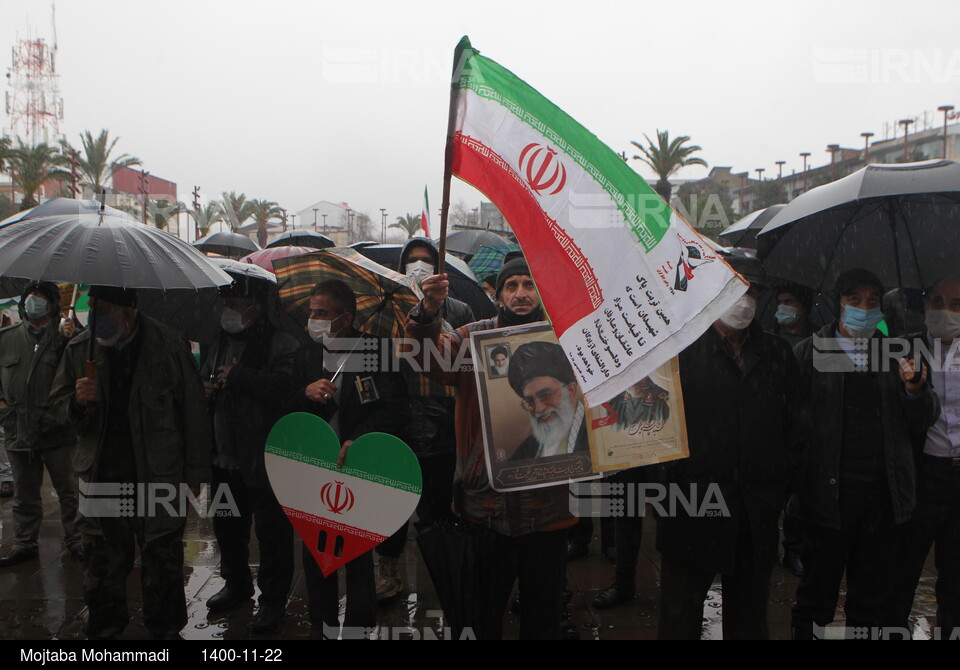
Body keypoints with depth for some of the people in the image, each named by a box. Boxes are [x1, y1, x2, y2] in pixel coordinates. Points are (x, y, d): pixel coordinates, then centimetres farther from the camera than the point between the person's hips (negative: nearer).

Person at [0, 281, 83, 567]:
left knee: (69, 490, 4)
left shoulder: (65, 337, -1)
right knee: (25, 494, 15)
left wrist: (69, 341, -27)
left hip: (58, 429, -4)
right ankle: (24, 544, 28)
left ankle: (75, 541, 17)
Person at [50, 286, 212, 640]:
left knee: (162, 561, 7)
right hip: (101, 475, 3)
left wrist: (195, 473, -2)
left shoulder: (170, 347, -8)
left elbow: (194, 412, -4)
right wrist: (77, 401, -10)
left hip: (159, 477, -3)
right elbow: (58, 402, 16)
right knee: (103, 561, 12)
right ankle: (104, 626, 34)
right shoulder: (79, 348, 4)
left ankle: (165, 627, 27)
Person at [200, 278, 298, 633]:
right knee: (227, 525, 22)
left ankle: (273, 598, 19)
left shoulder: (281, 345, -13)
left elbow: (284, 385, -30)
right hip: (224, 456, 8)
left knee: (272, 531, 3)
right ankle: (236, 583, 42)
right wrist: (205, 388, 1)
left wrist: (238, 376, -22)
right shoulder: (220, 343, 12)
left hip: (265, 459, -8)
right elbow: (204, 380, 25)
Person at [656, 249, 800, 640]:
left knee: (749, 617, 17)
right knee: (680, 620, 6)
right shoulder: (682, 348, -3)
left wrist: (777, 486, 6)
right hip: (692, 505, -4)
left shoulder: (777, 354, 11)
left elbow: (789, 426, 13)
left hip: (757, 513, 4)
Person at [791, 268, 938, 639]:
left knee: (875, 596, 14)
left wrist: (915, 388, -10)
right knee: (818, 588, 6)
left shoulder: (895, 353, 11)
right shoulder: (809, 351, 2)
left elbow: (922, 422, 10)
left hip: (883, 493, 3)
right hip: (828, 492, -3)